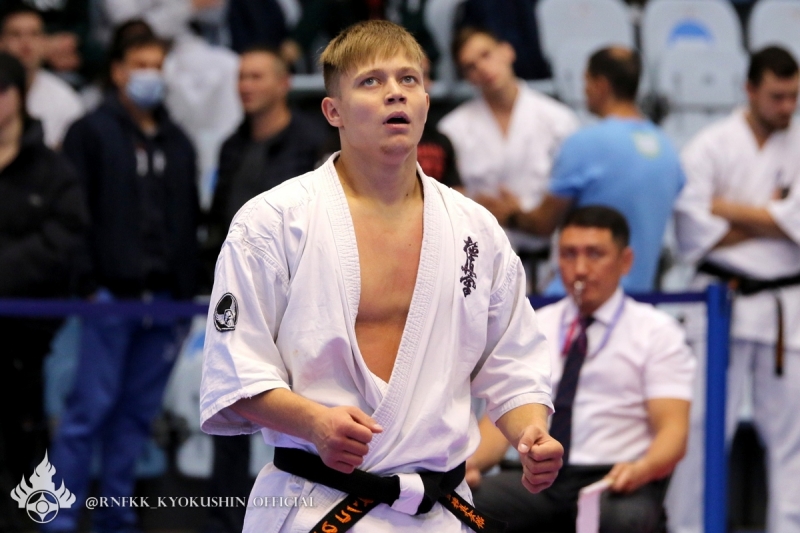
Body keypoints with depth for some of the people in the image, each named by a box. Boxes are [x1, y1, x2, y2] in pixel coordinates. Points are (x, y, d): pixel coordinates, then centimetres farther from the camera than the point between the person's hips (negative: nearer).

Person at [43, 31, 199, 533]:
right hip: (109, 296, -5)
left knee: (138, 412, 7)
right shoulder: (92, 133, 1)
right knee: (90, 409, -7)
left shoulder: (177, 143, 16)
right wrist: (83, 282, -12)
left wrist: (188, 293, 11)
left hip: (163, 302, 5)